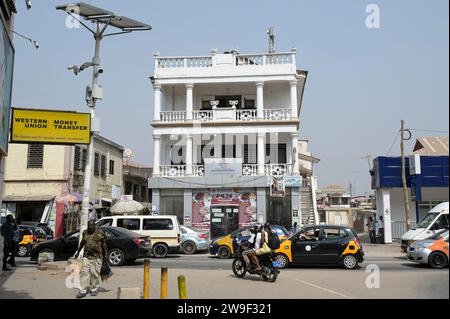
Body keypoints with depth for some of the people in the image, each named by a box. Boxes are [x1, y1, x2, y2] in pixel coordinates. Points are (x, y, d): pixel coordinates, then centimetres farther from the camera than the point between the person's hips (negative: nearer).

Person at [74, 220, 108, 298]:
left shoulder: (100, 232, -2)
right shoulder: (85, 232, 8)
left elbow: (104, 244, 0)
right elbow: (82, 243, 21)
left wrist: (105, 255, -2)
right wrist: (78, 252, 26)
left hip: (97, 257, -3)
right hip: (86, 256, 3)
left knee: (95, 273, 3)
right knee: (84, 273, -2)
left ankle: (94, 289, 18)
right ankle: (83, 290, 3)